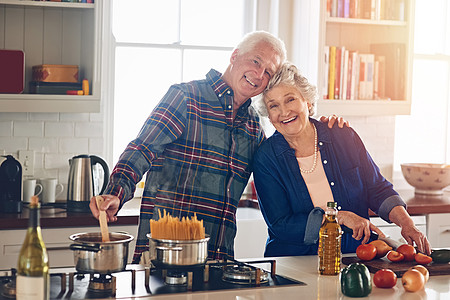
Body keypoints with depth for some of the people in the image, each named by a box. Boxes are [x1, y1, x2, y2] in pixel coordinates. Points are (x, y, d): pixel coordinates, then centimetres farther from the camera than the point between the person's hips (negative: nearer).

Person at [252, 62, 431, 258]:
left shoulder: (343, 137, 2)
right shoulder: (266, 158, -4)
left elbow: (377, 190, 9)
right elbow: (280, 226, -10)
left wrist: (406, 223, -10)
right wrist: (341, 217, -19)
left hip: (354, 257, 4)